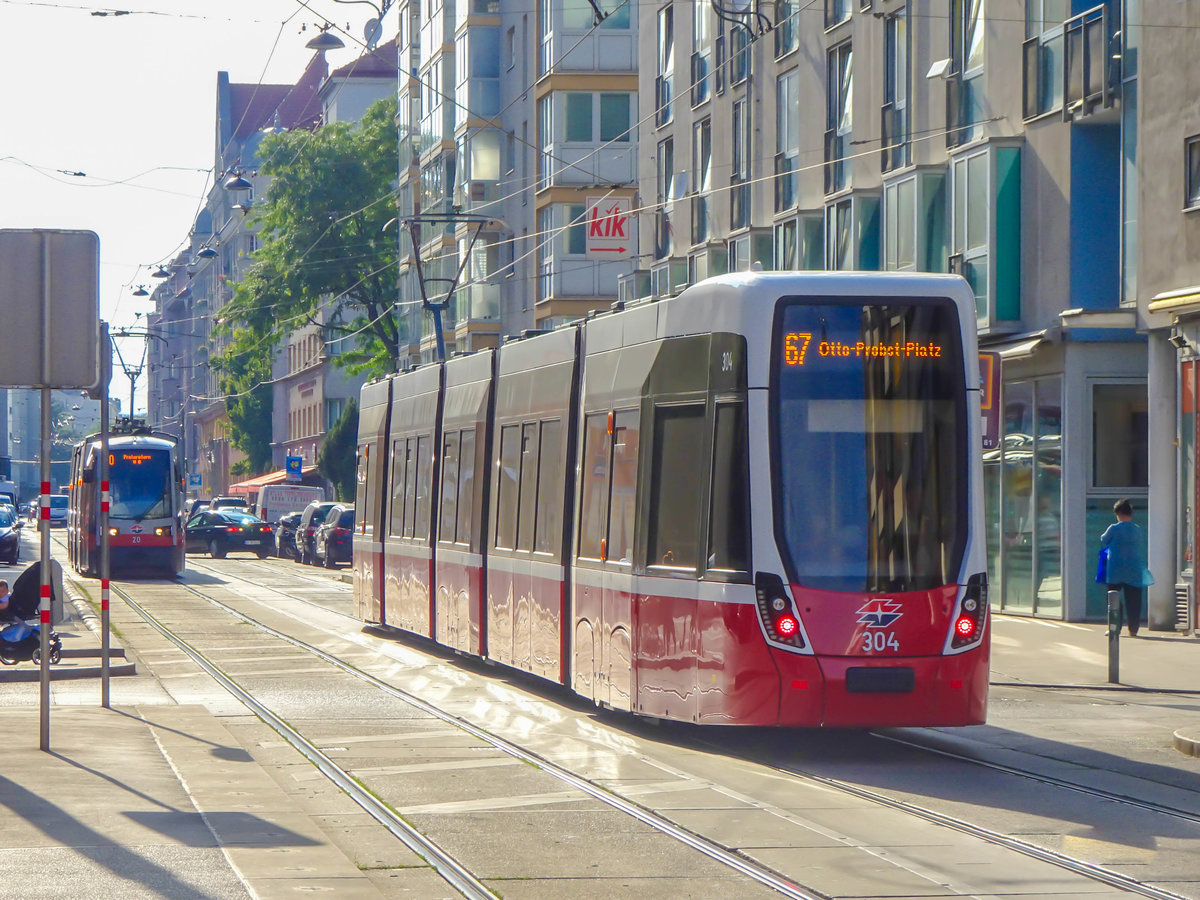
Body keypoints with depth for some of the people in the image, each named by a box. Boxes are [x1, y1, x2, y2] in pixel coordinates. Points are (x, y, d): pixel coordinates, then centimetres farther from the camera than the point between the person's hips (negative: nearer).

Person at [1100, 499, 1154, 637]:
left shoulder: (1114, 529, -9)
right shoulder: (1138, 530, 3)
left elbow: (1103, 542, 5)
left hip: (1115, 571, -3)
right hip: (1134, 571, 3)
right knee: (1133, 601, 5)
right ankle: (1133, 629, 3)